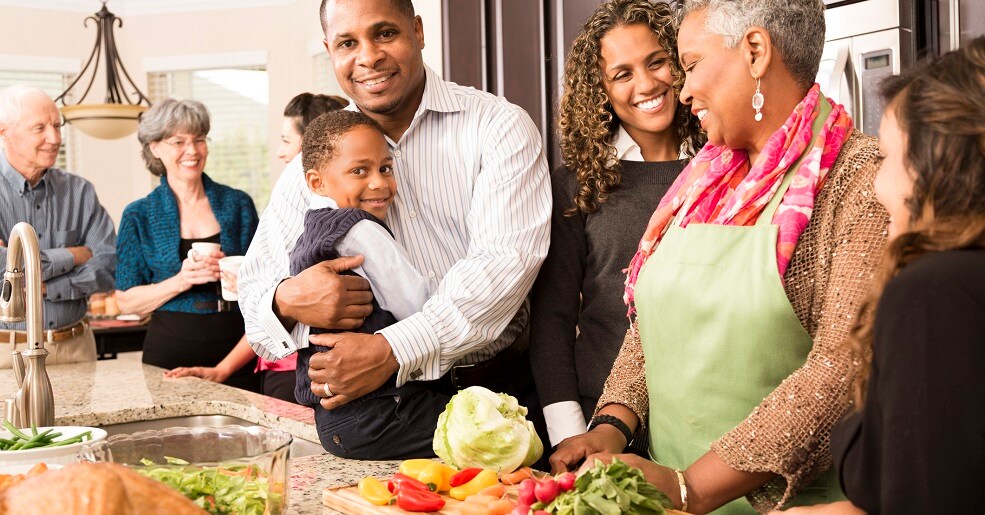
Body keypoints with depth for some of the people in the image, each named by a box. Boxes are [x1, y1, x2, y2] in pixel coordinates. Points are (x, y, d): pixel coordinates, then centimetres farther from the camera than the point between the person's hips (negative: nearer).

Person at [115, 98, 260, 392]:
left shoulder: (237, 204, 6)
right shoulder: (139, 216, 4)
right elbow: (127, 301, 0)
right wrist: (181, 281, -15)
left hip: (235, 348, 1)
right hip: (170, 351, -1)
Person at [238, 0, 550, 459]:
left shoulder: (498, 126, -1)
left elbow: (506, 259, -14)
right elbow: (254, 289, 10)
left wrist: (392, 351, -22)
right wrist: (287, 299, -16)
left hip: (504, 389, -3)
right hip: (381, 406, 4)